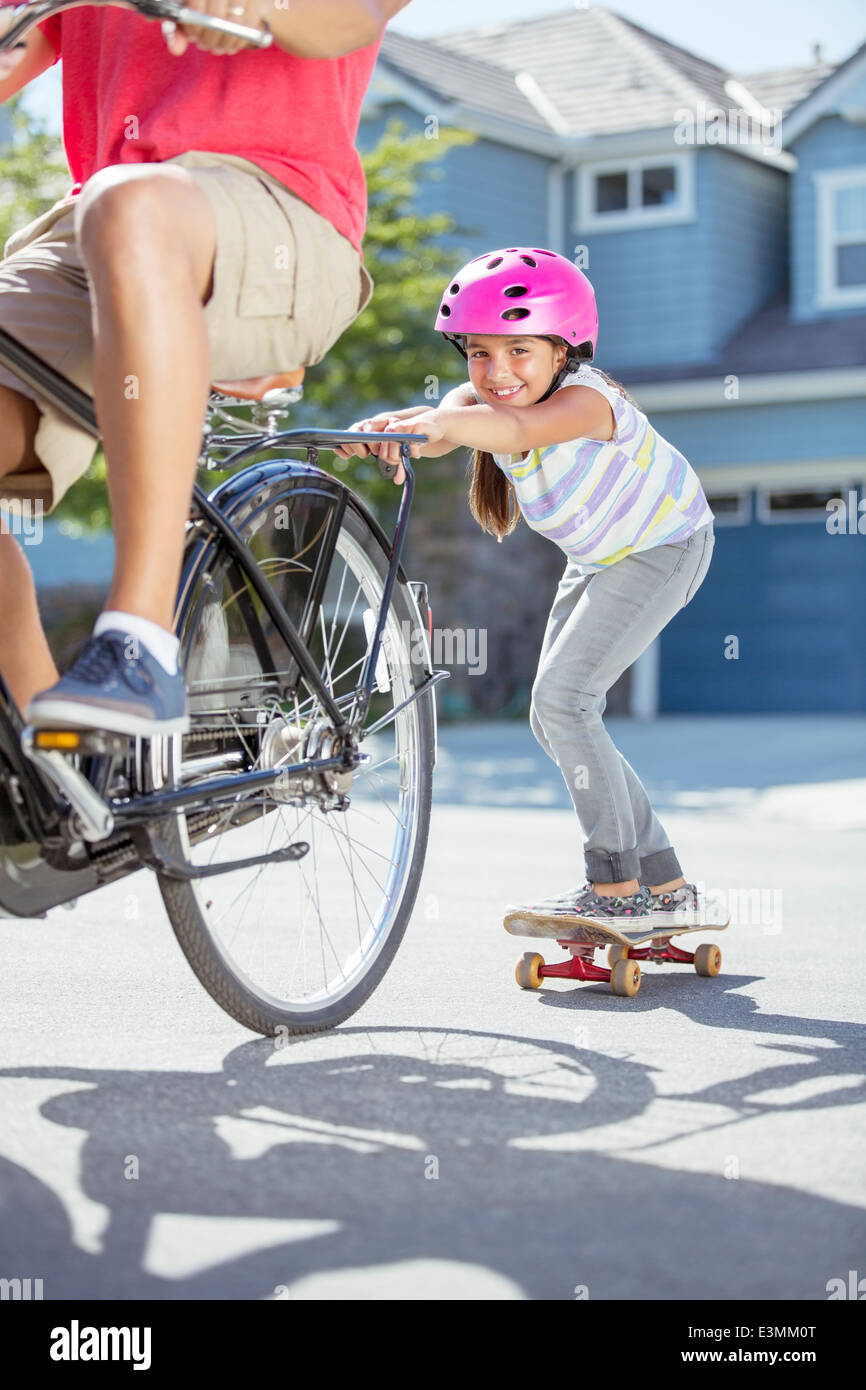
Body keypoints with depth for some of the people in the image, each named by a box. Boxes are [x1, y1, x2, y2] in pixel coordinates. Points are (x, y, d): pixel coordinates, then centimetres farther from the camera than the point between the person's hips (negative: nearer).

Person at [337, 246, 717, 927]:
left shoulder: (586, 399, -36)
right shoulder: (484, 400, -16)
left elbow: (517, 427, -58)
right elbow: (455, 416, -39)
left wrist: (445, 421, -78)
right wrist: (409, 429, -63)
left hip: (663, 547, -8)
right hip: (597, 555, 9)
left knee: (562, 701, -19)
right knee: (555, 716, 7)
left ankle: (617, 886, -8)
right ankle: (665, 884, 17)